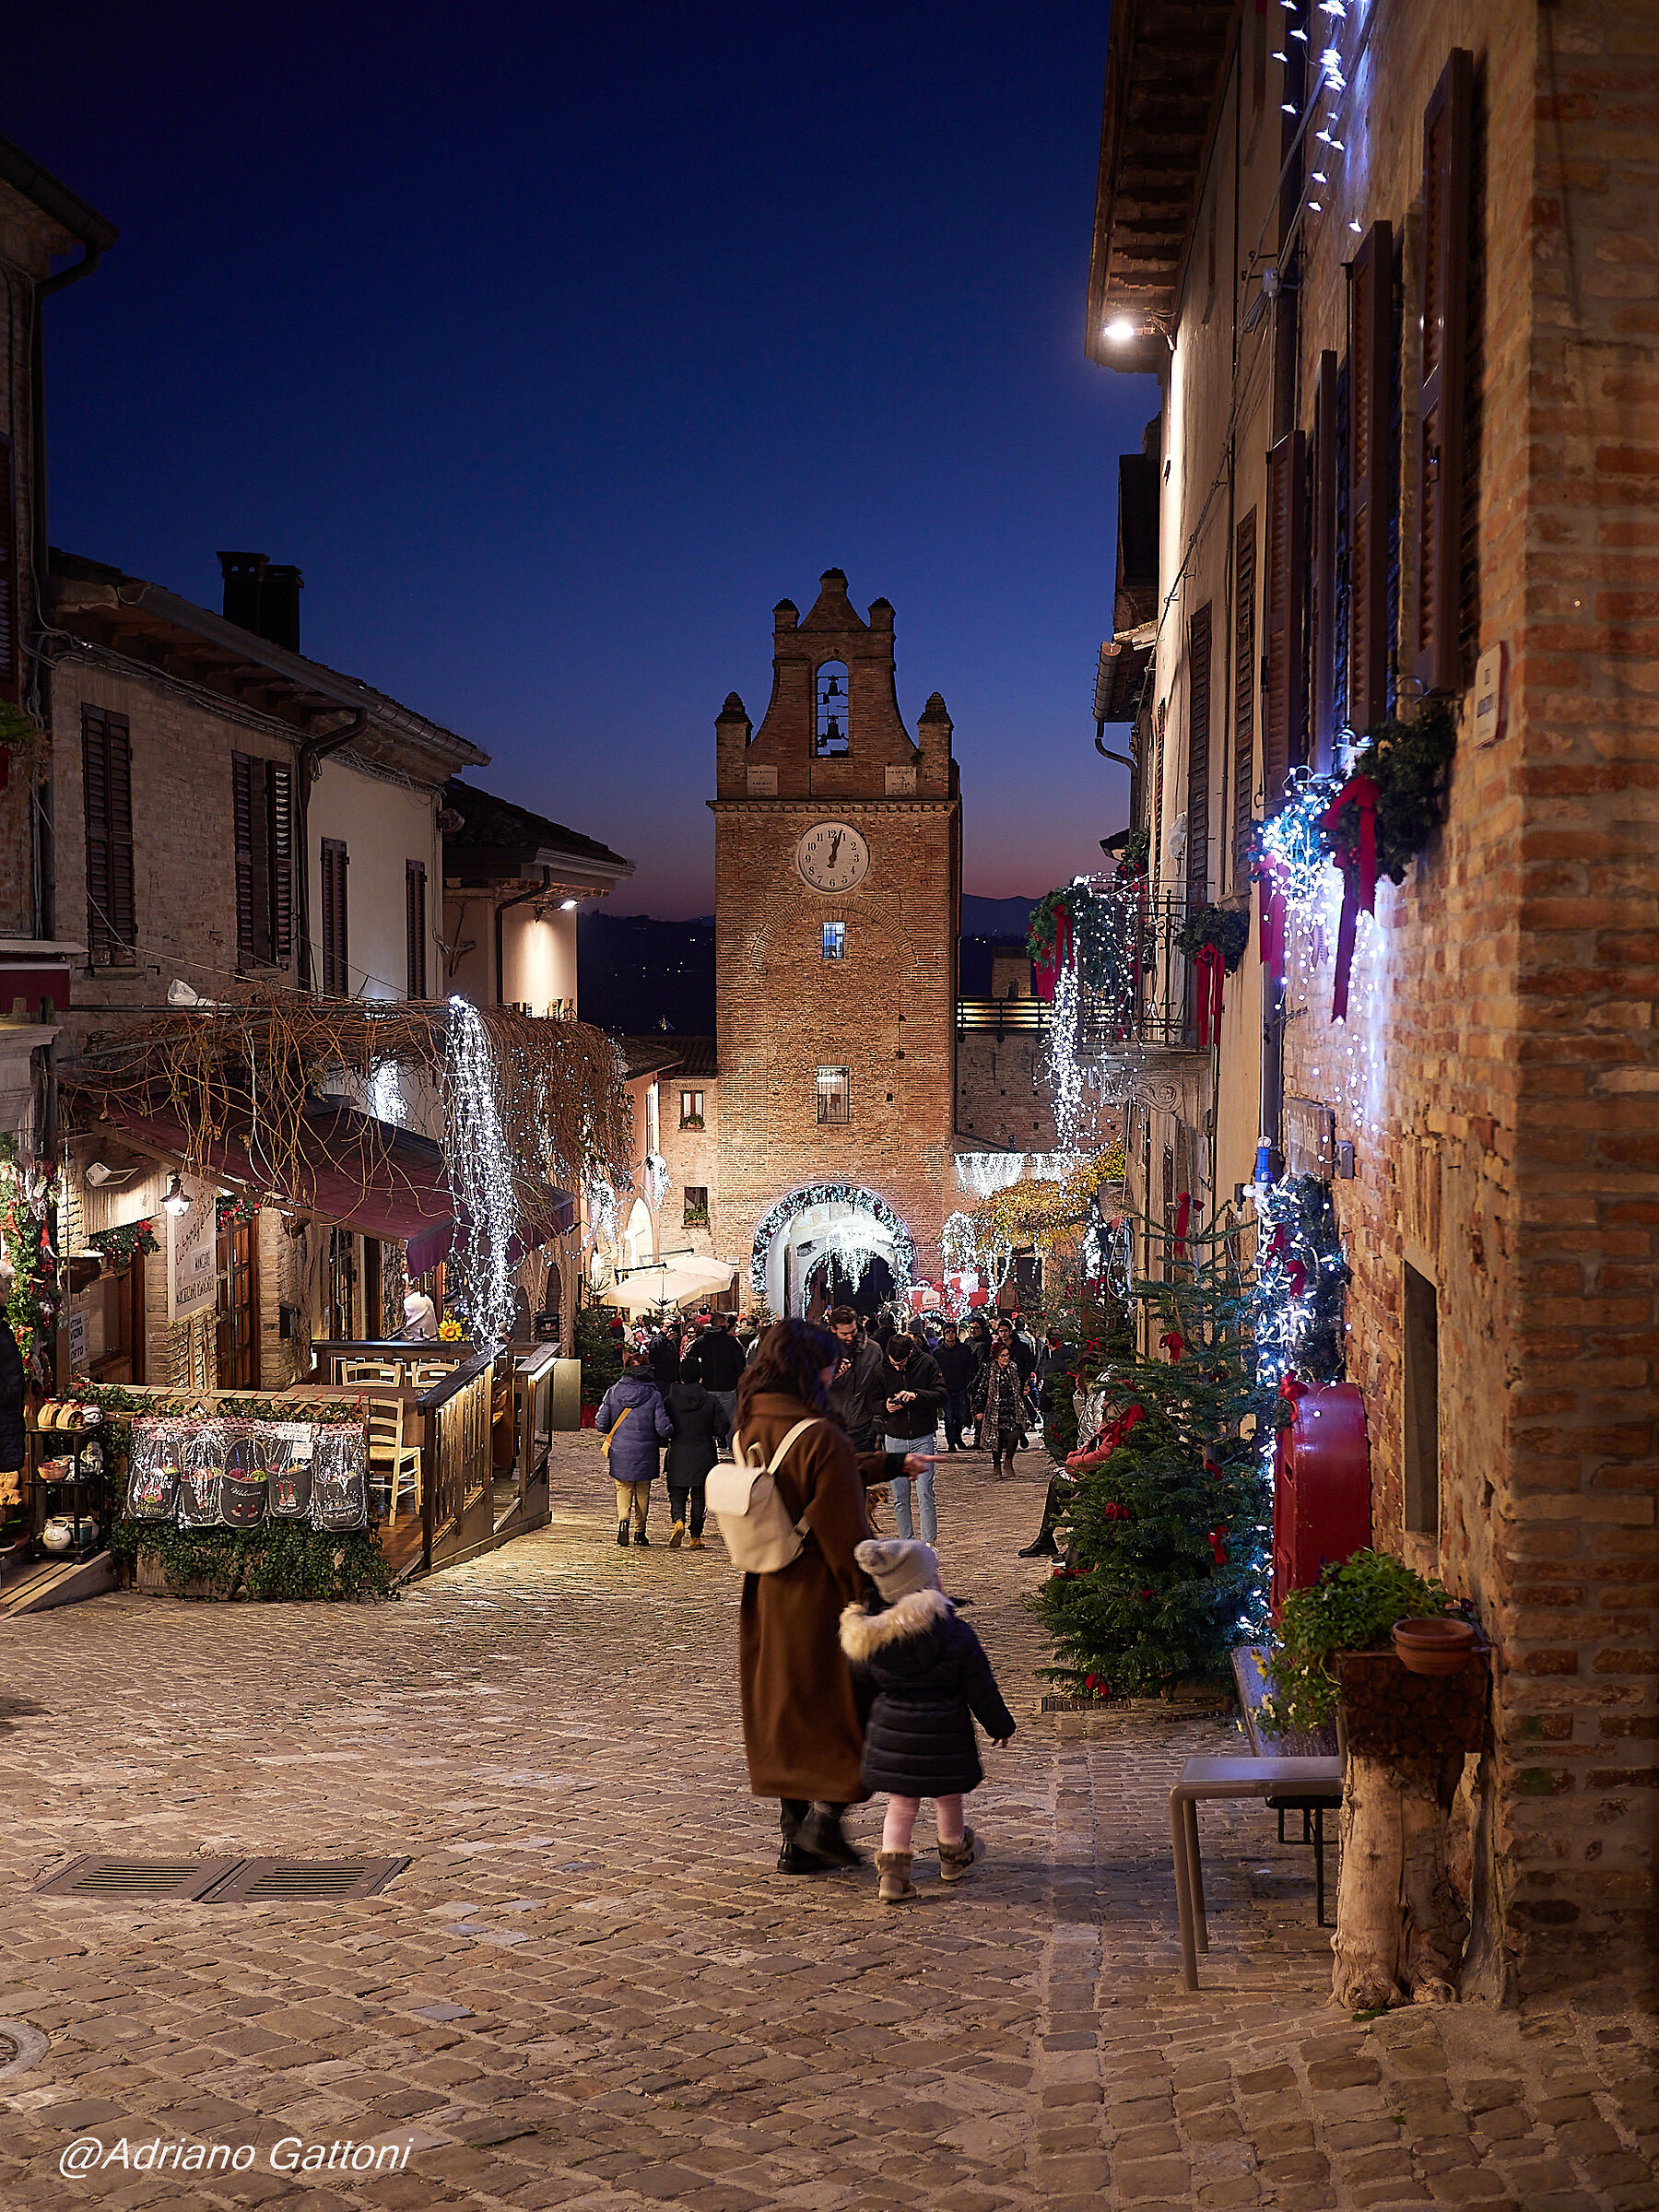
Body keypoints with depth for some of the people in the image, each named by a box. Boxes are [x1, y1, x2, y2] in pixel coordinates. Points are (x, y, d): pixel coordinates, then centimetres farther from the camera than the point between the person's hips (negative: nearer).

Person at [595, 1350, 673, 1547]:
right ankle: (640, 1532, 20)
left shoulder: (613, 1392, -4)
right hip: (645, 1453, -1)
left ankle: (623, 1519, -15)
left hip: (619, 1451, 1)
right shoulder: (654, 1395, -10)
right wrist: (668, 1438, 9)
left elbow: (601, 1424, 0)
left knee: (623, 1488, 11)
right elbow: (663, 1428, -14)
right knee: (643, 1492, 15)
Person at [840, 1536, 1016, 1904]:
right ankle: (954, 1855, 42)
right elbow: (981, 1689, -7)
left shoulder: (867, 1635, -9)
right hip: (943, 1731, -2)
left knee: (901, 1804, 14)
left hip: (891, 1730, 2)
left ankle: (892, 1871, 3)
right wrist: (999, 1725, 7)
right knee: (948, 1797, 21)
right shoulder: (957, 1636, -16)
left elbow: (863, 1676, 6)